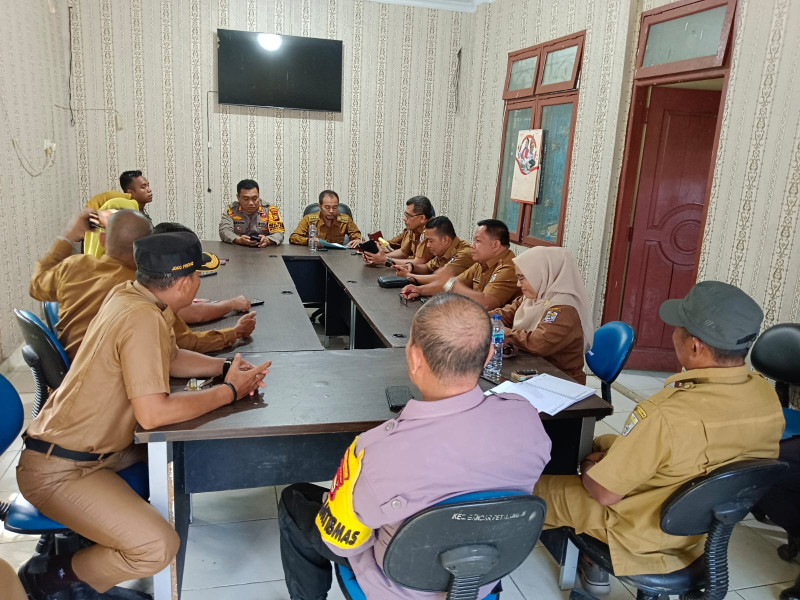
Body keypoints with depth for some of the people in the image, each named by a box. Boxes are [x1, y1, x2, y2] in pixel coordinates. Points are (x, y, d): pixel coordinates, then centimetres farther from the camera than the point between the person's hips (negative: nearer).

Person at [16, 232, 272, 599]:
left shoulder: (129, 294, 0)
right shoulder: (143, 319, -28)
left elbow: (171, 358, 14)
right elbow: (153, 414, -31)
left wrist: (225, 367, -1)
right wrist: (229, 391, -19)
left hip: (94, 445, 10)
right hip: (59, 469, -10)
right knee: (159, 548, -21)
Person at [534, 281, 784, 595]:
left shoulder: (668, 417, -38)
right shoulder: (766, 393, -14)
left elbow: (604, 493, -26)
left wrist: (588, 466, -2)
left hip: (647, 537, -7)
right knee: (605, 443, 25)